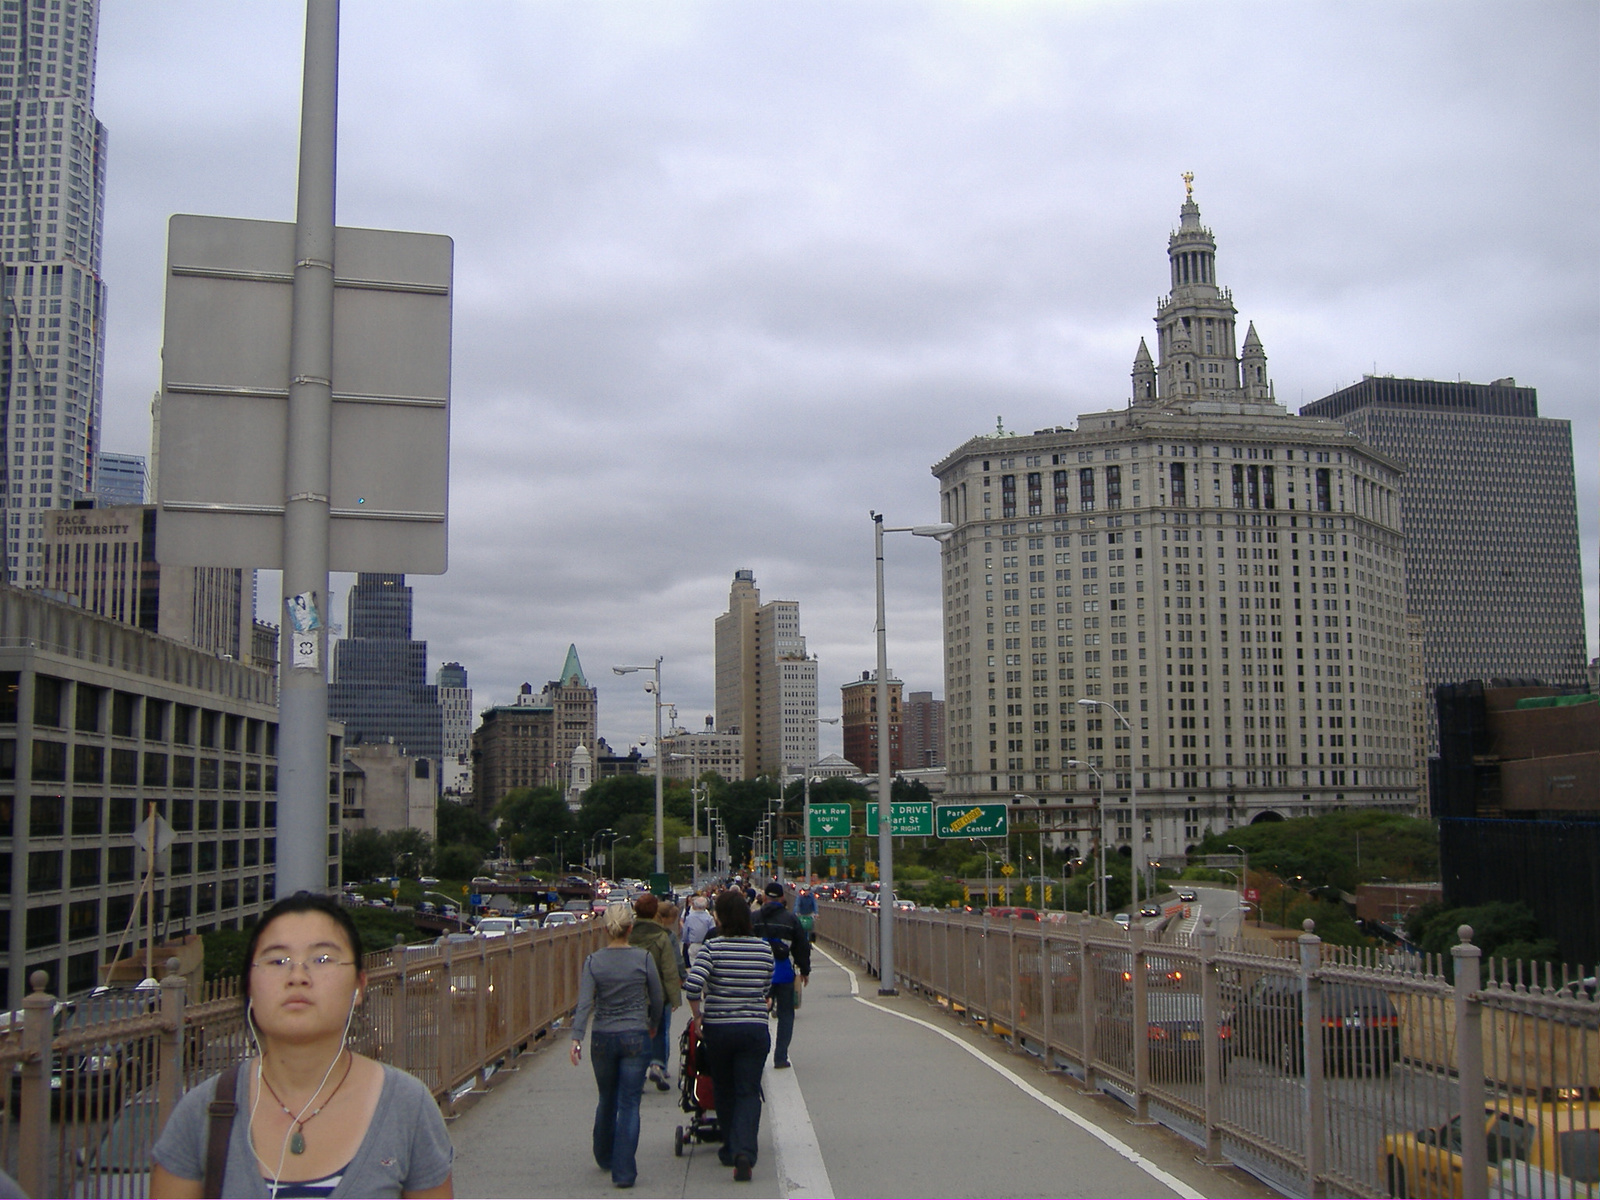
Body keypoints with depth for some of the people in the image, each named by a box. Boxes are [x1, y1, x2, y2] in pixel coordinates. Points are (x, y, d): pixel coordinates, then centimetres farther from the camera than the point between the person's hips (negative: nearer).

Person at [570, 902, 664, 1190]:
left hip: (602, 1039, 2)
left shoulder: (593, 961, -4)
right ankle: (624, 1171, -4)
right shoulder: (643, 958, -7)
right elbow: (657, 998, 1)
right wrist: (653, 1025, 19)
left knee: (606, 1100, 22)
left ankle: (604, 1158, 37)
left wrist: (576, 1038, -16)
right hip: (635, 1037, -2)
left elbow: (584, 1003, -13)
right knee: (629, 1104, 2)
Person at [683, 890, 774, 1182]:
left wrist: (697, 1014, -3)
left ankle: (730, 1150, 26)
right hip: (755, 1028, 1)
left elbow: (692, 985, -19)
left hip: (718, 1028, -1)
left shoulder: (713, 948, -10)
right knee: (748, 1092, 3)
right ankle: (744, 1150, -16)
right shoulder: (764, 949, 0)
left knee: (724, 1092, 17)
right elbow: (767, 989, 8)